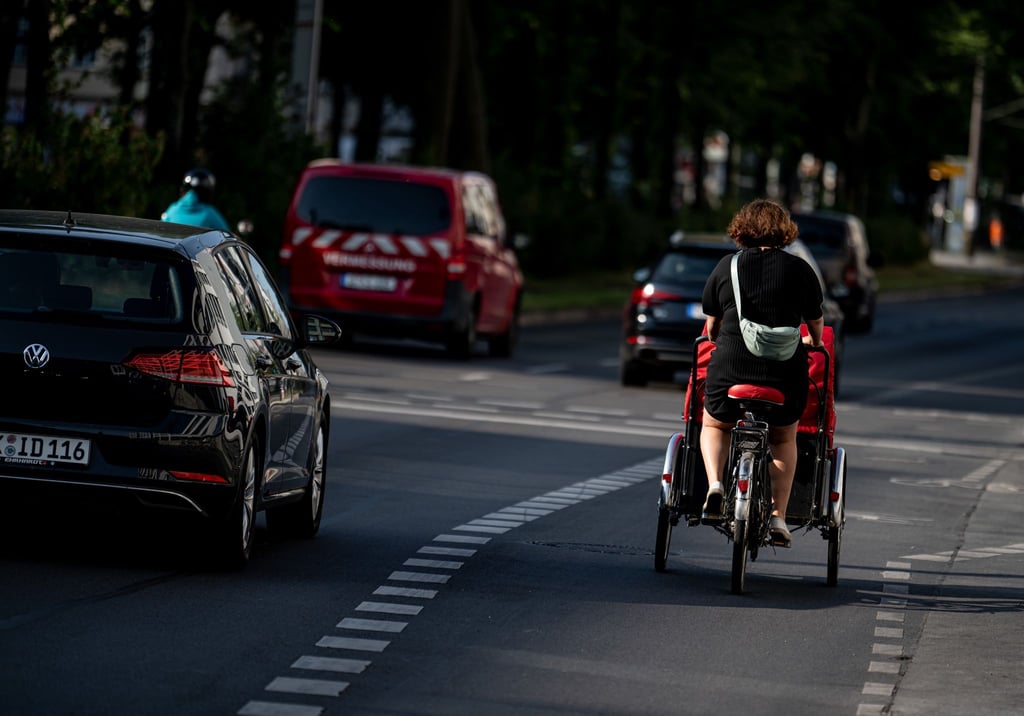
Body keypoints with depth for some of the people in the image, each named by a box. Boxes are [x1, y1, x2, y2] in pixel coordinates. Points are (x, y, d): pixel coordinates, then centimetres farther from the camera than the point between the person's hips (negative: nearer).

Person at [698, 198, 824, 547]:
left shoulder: (726, 267, 3)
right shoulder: (800, 270, 3)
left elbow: (711, 325, 14)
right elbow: (816, 323, 15)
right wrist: (812, 344, 38)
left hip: (730, 369, 0)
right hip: (786, 374, 0)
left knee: (714, 426, 27)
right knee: (784, 439, 26)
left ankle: (715, 484, 2)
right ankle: (778, 516, 17)